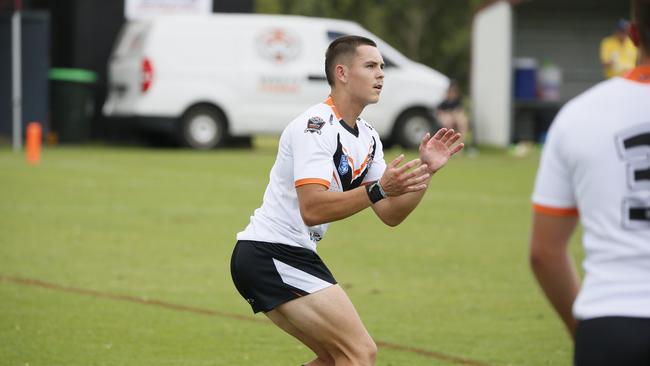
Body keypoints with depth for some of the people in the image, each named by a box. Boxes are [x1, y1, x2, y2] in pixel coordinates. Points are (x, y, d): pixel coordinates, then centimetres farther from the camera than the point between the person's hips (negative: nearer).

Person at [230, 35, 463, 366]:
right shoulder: (316, 126, -17)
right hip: (270, 254, -10)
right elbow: (312, 209, -28)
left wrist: (425, 171, -2)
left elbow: (391, 214, 11)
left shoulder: (367, 137, 12)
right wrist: (378, 190, -35)